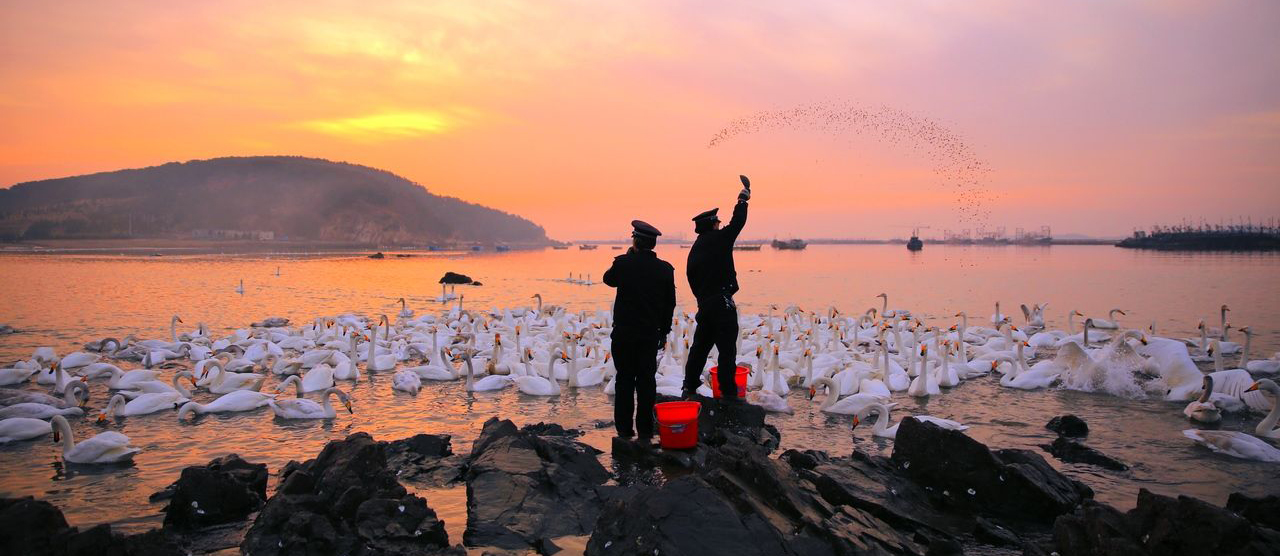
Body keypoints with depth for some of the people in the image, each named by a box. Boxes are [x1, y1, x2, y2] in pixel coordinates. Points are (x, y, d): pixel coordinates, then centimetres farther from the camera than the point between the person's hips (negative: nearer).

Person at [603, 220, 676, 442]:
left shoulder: (623, 263, -11)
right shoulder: (665, 269, -2)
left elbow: (608, 279, 11)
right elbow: (670, 304, 5)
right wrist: (663, 331, 16)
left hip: (624, 333, -2)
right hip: (650, 334, 2)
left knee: (625, 380, 7)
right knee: (647, 380, 8)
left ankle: (624, 429, 11)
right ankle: (645, 430, 12)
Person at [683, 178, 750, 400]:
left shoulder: (695, 249, 11)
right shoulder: (719, 239, -9)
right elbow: (737, 222, -4)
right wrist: (743, 197, 9)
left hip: (704, 304, 8)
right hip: (722, 302, -8)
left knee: (700, 345, 16)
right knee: (727, 348, -1)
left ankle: (690, 386, 20)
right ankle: (728, 390, 2)